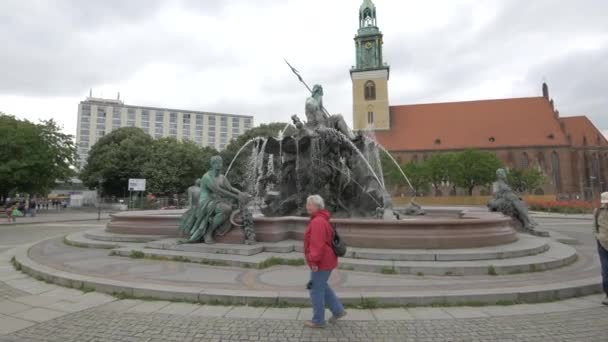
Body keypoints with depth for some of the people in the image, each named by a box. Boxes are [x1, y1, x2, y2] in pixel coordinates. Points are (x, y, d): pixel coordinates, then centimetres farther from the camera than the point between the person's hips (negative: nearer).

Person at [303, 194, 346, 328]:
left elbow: (317, 244, -28)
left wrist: (314, 261, -26)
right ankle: (338, 310, 30)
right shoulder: (321, 220, 12)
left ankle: (318, 321, 17)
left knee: (316, 290, 3)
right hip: (325, 261, 10)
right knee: (322, 287, 23)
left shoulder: (317, 222, -22)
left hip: (321, 263, -10)